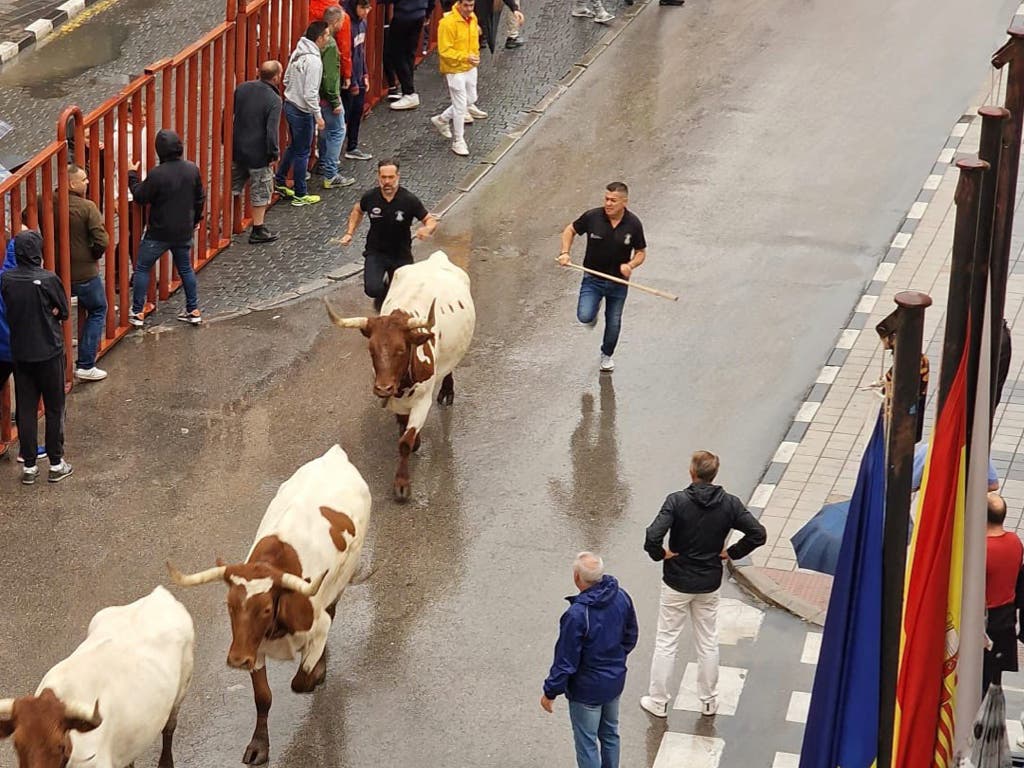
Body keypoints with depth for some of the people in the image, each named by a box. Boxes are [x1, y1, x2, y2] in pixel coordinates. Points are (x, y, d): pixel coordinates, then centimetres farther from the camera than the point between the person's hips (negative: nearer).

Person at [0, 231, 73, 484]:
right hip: (49, 353, -3)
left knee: (25, 409, 11)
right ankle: (56, 464, 16)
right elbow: (63, 312, -5)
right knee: (54, 409, 10)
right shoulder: (48, 280, -18)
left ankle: (29, 466, 16)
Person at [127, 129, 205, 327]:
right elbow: (200, 198, 7)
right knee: (185, 268, 21)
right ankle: (193, 310, 24)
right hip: (184, 232, 5)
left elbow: (140, 197, -12)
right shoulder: (192, 169, -5)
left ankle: (137, 313, 11)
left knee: (142, 268, 9)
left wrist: (132, 176, 2)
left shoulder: (157, 174, -23)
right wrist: (195, 220, 22)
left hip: (159, 233, -5)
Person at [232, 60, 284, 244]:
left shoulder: (242, 89, 0)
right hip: (259, 153, -6)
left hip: (237, 149, 6)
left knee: (232, 187, 19)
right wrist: (274, 153, -10)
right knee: (261, 191, 9)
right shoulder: (274, 100, -18)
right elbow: (272, 131, -22)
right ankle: (258, 230, 15)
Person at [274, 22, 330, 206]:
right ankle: (300, 195, 15)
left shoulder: (297, 53, 2)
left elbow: (286, 80, 12)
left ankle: (279, 182, 34)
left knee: (294, 146, 25)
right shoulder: (313, 61, -26)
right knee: (302, 153, 5)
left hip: (290, 105, 9)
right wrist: (318, 115, -18)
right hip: (302, 111, -8)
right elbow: (310, 94, -27)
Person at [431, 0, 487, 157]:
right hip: (455, 70, -8)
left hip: (470, 68, 8)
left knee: (470, 100, 19)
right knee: (460, 106, -2)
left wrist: (475, 56, 5)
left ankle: (441, 120, 38)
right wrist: (465, 57, -31)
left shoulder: (472, 18, 1)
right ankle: (458, 141, 12)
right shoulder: (448, 23, -24)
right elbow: (444, 51, -24)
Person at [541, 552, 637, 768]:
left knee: (586, 743, 10)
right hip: (616, 681, 7)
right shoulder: (621, 598, -11)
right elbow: (630, 637, 6)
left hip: (587, 689, -7)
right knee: (610, 733, 25)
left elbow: (566, 660, -23)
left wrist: (550, 692, -10)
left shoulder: (577, 615, -32)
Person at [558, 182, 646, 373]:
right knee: (584, 317, -19)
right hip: (593, 279, -1)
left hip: (618, 282, 1)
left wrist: (630, 265, -22)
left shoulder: (633, 224, -12)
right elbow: (570, 230, 3)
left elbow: (641, 252, -1)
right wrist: (565, 252, -12)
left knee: (613, 322, 11)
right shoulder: (592, 217, -15)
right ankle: (594, 310, 20)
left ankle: (607, 355, 40)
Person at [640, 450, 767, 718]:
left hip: (676, 583, -3)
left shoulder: (677, 501, -19)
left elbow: (653, 537, -30)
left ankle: (658, 701, 19)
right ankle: (709, 701, 28)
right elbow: (758, 534, -11)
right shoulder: (730, 504, -9)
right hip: (710, 584, 3)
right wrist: (732, 553, 0)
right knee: (708, 643, 17)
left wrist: (660, 554, -10)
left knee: (666, 642, 11)